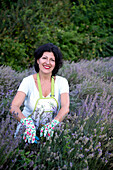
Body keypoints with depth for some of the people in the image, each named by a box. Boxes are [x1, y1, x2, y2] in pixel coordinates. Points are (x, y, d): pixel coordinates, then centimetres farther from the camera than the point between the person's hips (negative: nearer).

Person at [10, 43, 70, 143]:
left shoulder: (61, 82, -2)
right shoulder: (28, 81, -7)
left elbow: (65, 108, -16)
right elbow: (14, 107, -19)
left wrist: (52, 124, -36)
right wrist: (27, 123, -39)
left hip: (50, 131, 0)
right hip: (28, 131, 0)